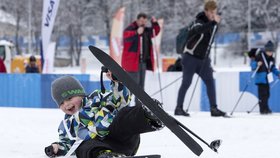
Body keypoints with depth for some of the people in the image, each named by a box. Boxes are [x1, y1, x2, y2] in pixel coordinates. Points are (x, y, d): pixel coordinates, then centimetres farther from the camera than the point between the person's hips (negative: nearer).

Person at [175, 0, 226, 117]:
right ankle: (179, 108, 3)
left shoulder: (211, 23, 6)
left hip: (203, 59, 7)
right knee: (186, 82, -5)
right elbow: (199, 30, -43)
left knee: (210, 82, -2)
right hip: (191, 58, -7)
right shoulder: (199, 21, -17)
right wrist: (214, 22, -55)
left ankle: (213, 108, -3)